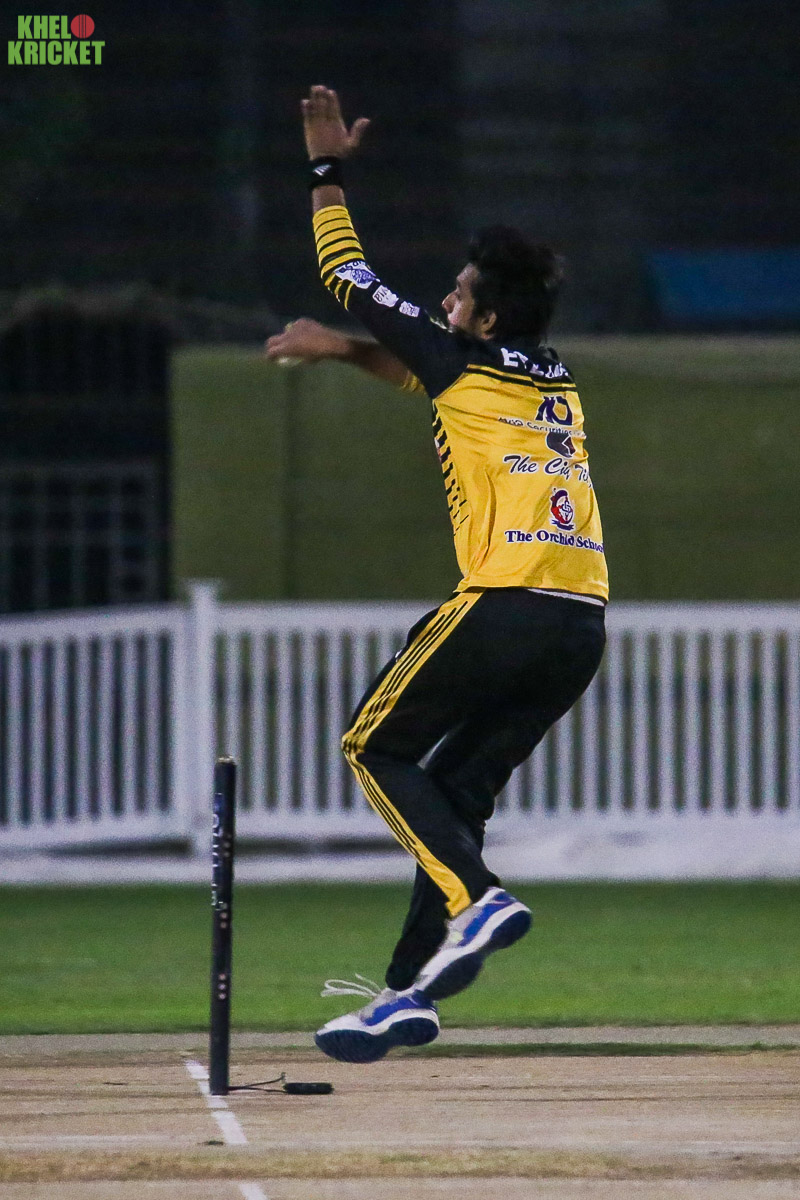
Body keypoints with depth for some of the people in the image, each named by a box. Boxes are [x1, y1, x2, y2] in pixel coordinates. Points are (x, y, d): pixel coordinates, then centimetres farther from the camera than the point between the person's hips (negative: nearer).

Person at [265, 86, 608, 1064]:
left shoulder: (467, 362, 0)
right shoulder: (555, 379, 19)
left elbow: (351, 279, 10)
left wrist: (327, 173, 20)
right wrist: (342, 350, 39)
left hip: (504, 609, -7)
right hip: (581, 629, 7)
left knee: (377, 749, 8)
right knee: (458, 790, 15)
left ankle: (477, 901, -13)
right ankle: (411, 992, 11)